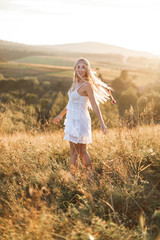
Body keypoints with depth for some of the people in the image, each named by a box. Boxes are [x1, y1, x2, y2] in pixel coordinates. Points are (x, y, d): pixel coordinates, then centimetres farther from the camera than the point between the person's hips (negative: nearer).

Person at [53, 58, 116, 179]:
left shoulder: (87, 85, -14)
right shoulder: (76, 83, 11)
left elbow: (95, 105, -18)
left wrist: (102, 123, -23)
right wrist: (60, 115, 29)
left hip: (80, 121, -9)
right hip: (73, 120, 9)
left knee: (74, 152, 1)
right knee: (82, 151, 15)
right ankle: (91, 175, 25)